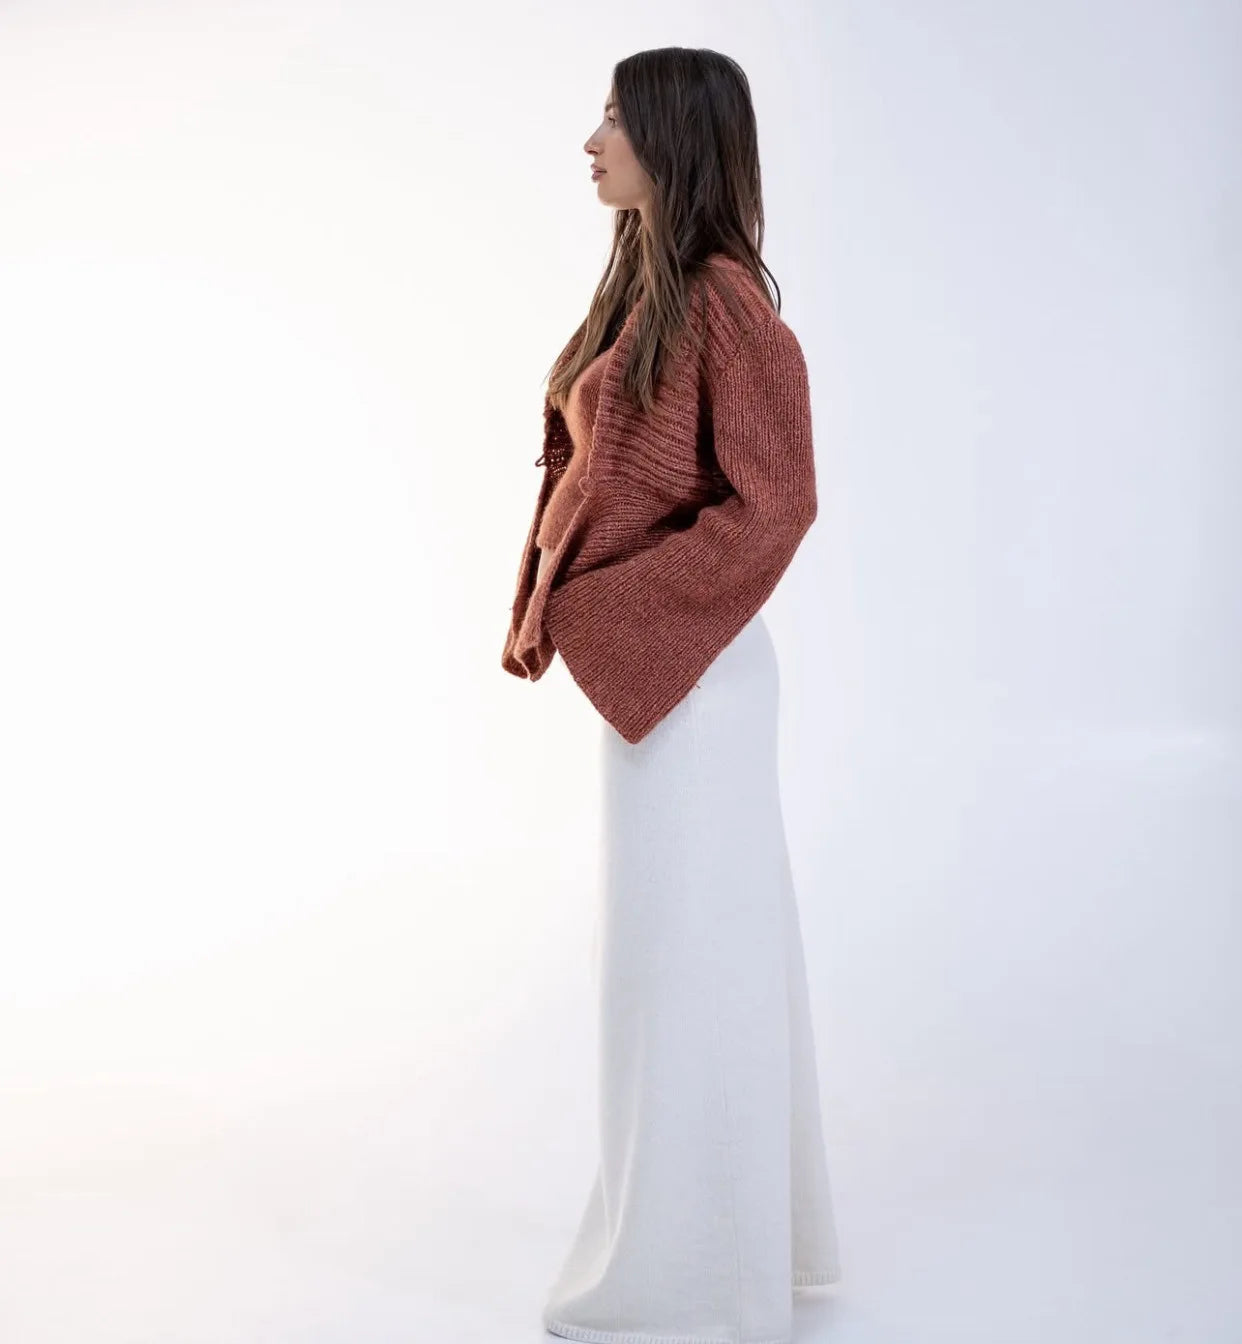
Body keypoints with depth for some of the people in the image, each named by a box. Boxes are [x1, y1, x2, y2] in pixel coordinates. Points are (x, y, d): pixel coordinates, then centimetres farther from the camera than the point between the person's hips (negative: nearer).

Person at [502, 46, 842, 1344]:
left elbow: (773, 505, -21)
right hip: (651, 667, 9)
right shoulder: (648, 289, 11)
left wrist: (605, 611, -18)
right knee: (703, 942, 17)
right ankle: (743, 1224, 31)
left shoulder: (722, 299, -16)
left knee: (683, 952, 0)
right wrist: (552, 606, 2)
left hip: (684, 670, -9)